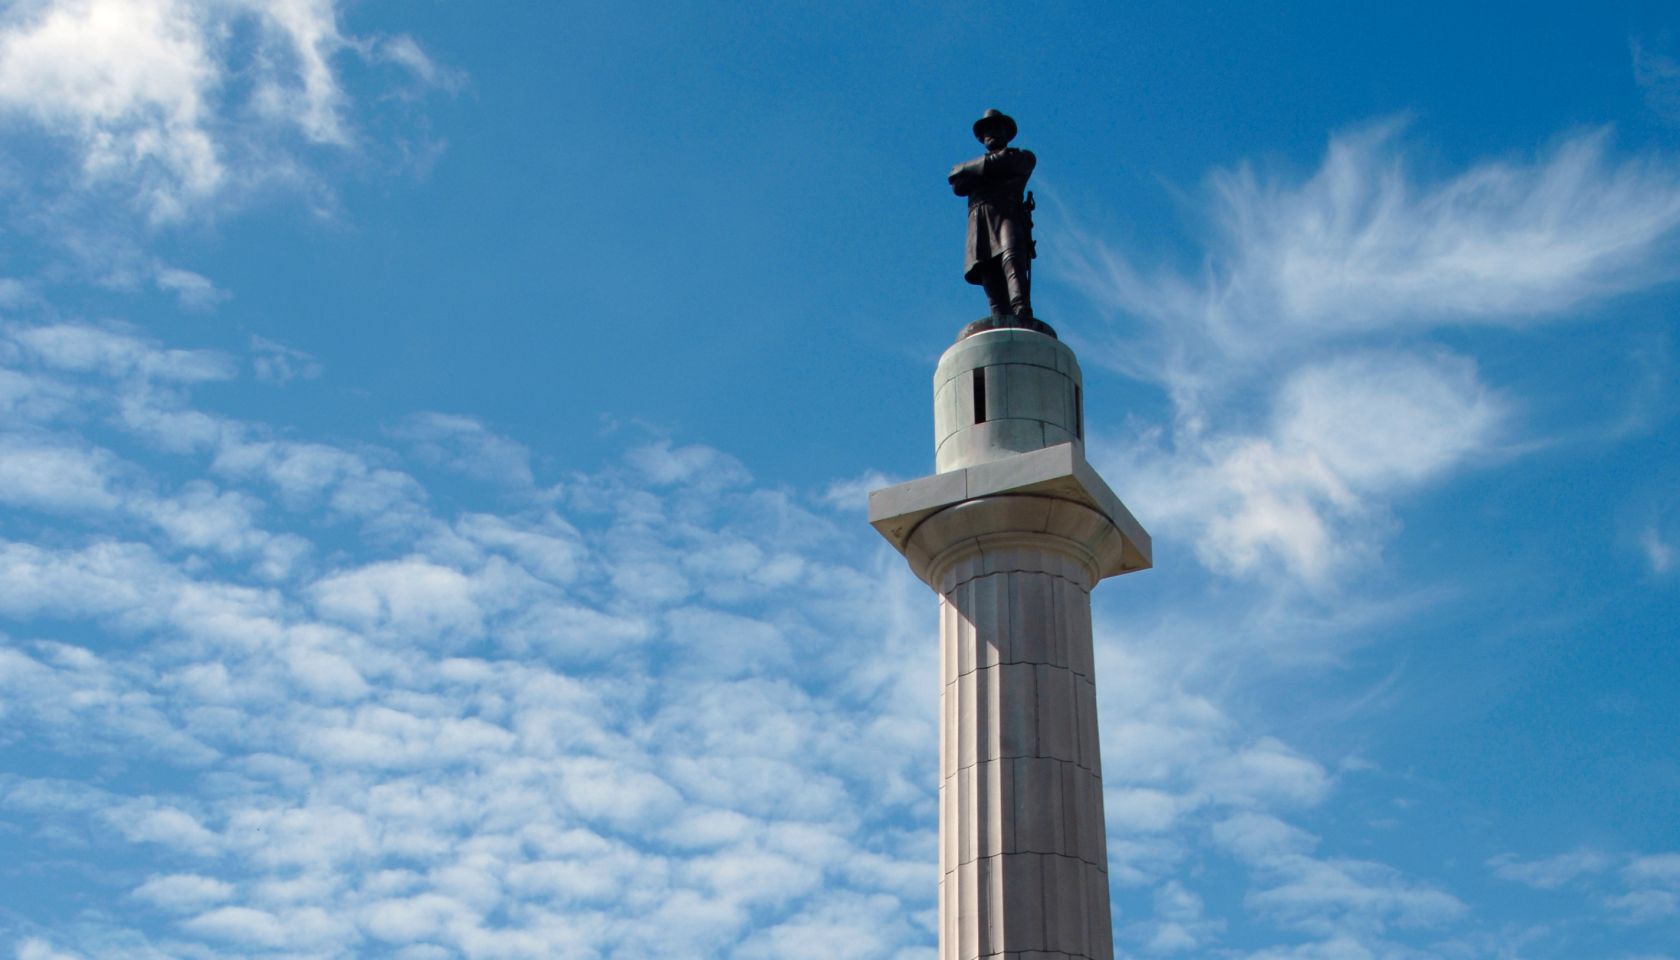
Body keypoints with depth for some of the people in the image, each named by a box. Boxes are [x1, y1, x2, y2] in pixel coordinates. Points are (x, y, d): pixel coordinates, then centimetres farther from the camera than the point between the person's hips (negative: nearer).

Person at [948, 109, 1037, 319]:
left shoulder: (1023, 157, 26)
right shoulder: (975, 165, 36)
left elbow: (1002, 162, 5)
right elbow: (958, 187, 16)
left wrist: (965, 169, 16)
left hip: (1008, 213, -3)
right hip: (979, 221, 3)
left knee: (1012, 259, -31)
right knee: (990, 278, -16)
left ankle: (1022, 318, -50)